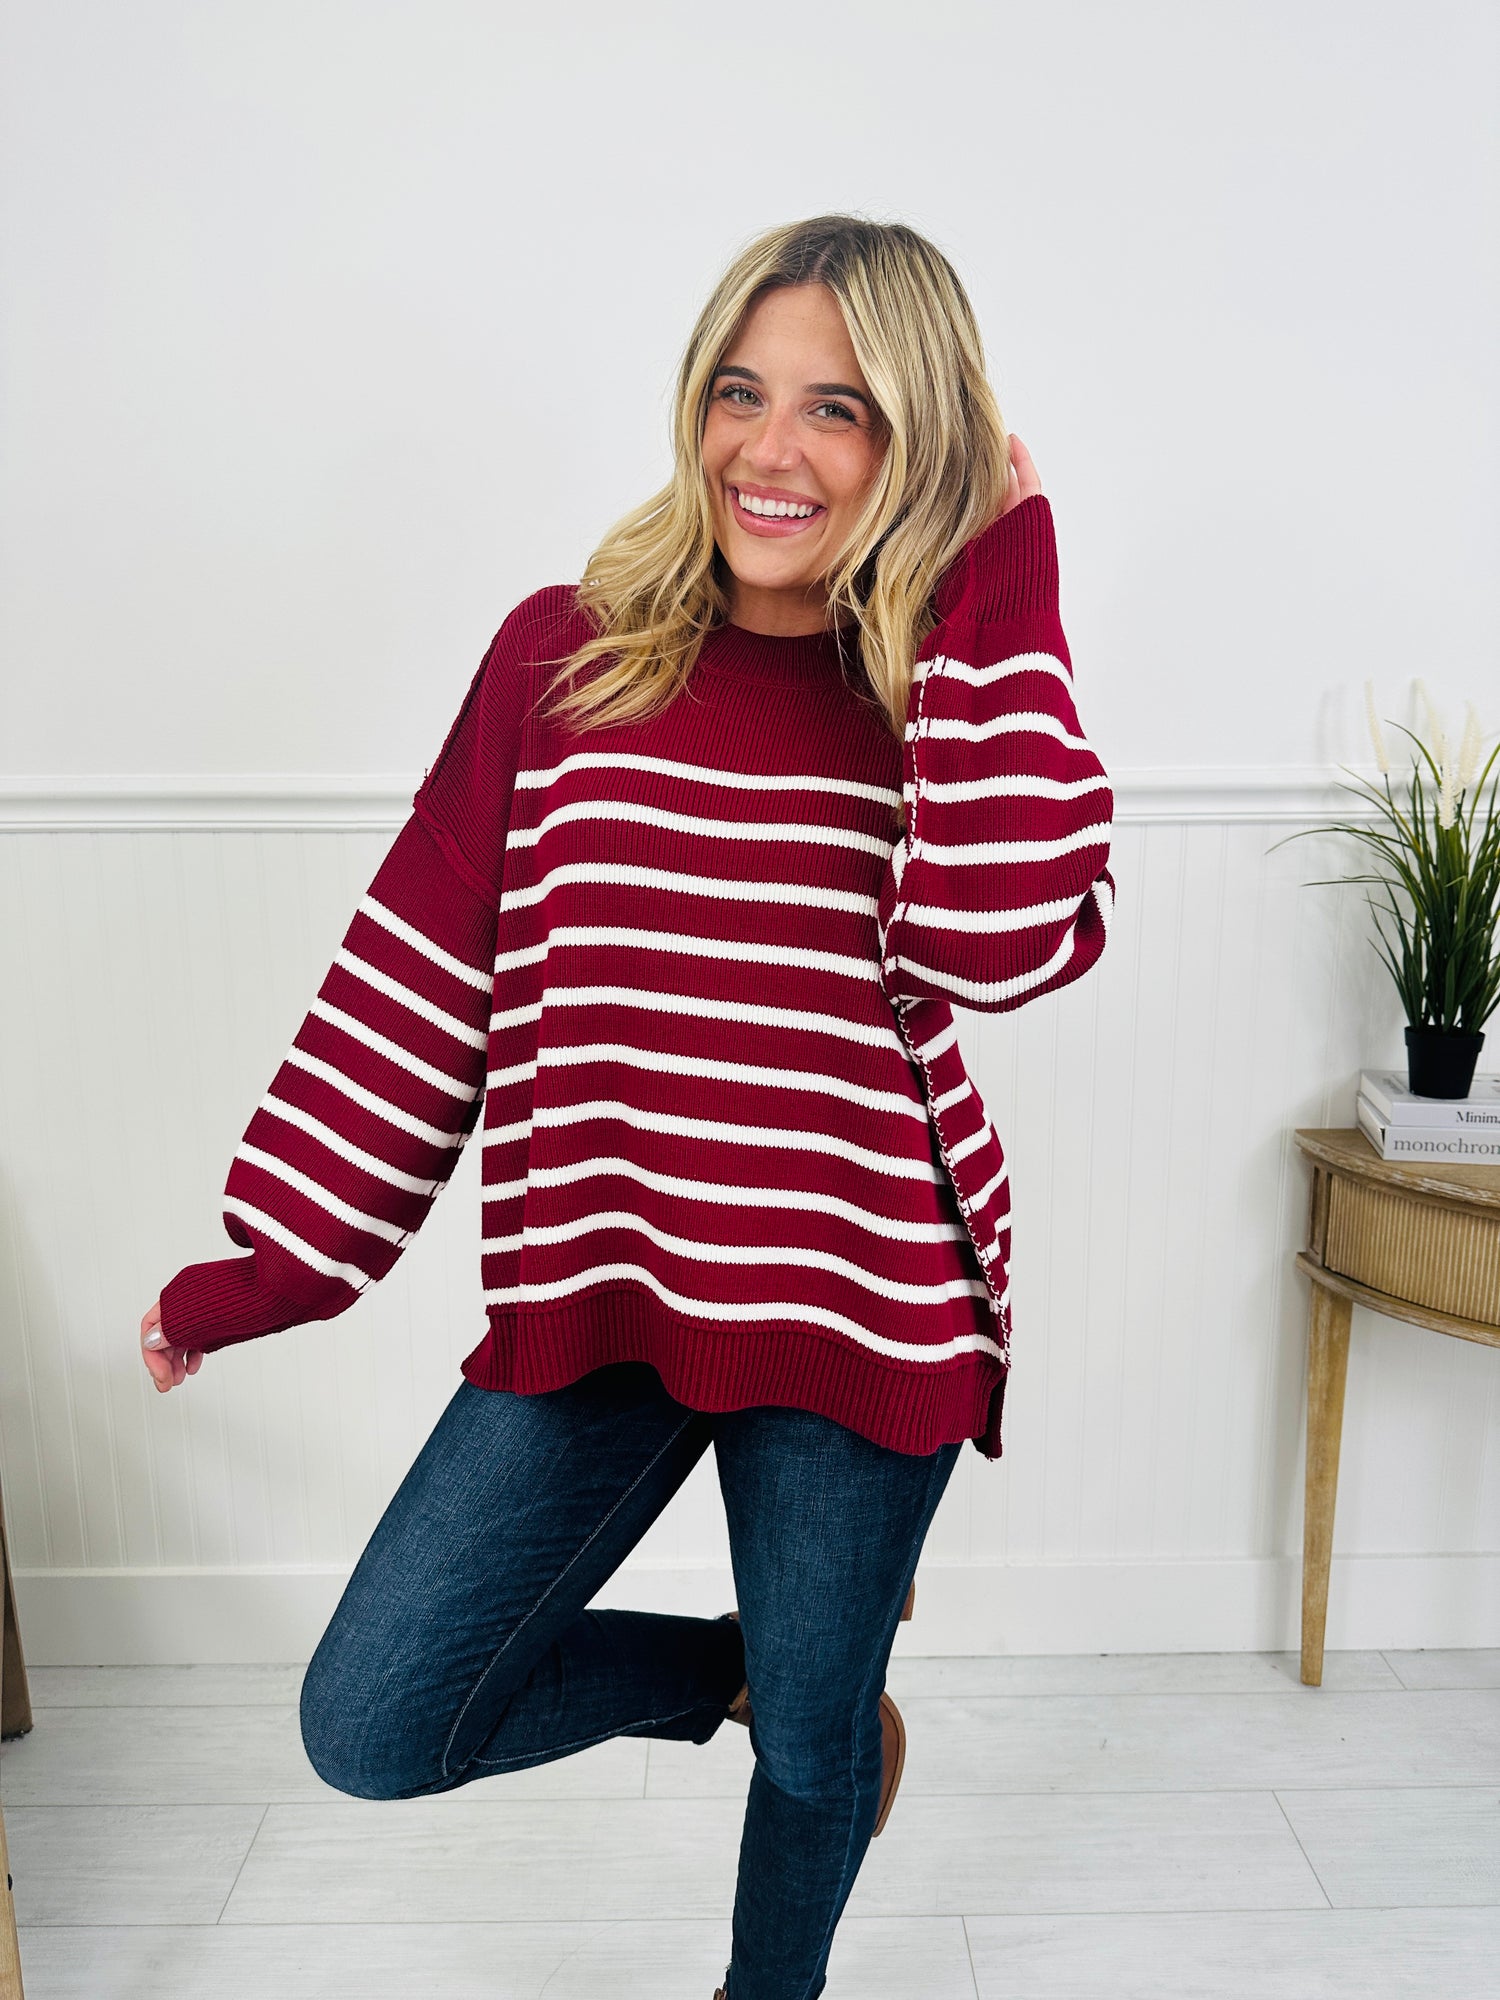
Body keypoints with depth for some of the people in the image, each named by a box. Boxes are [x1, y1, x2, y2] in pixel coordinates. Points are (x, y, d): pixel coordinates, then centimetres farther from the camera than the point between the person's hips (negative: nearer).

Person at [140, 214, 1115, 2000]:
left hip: (864, 1303, -1)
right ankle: (729, 1666, 28)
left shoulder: (958, 690, -2)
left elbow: (1003, 948, -23)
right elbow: (419, 967, 1)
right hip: (596, 1287, 2)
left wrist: (998, 613, -17)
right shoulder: (565, 656, -1)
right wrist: (274, 1254, 2)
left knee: (815, 1741, 17)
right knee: (371, 1730, 2)